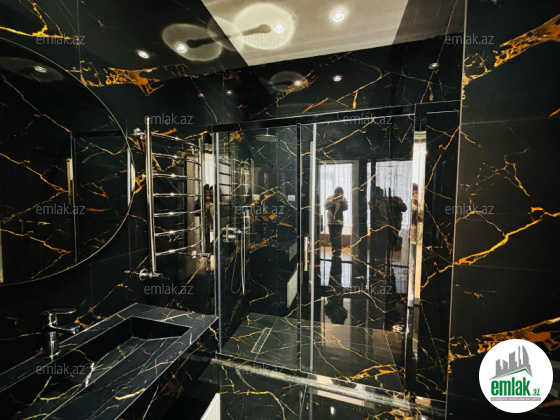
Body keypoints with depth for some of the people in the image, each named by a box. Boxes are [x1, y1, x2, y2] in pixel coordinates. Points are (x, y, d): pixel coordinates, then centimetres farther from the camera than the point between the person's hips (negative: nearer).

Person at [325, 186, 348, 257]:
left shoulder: (343, 199, 4)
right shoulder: (330, 198, 6)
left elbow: (345, 208, -11)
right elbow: (326, 206, -8)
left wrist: (342, 200, -22)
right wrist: (332, 201, -22)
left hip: (338, 221, -2)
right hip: (331, 220, 2)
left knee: (338, 237, -6)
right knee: (332, 236, 8)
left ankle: (338, 252, 2)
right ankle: (334, 251, 19)